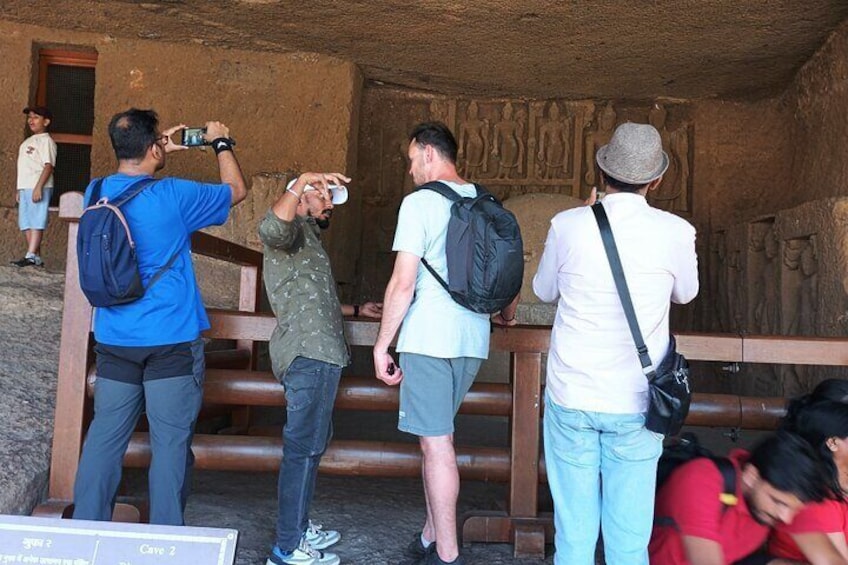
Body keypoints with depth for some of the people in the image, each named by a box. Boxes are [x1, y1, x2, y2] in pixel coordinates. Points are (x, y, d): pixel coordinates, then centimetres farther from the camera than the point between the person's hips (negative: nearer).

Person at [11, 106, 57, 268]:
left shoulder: (46, 140, -3)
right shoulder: (27, 142, 23)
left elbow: (49, 165, -13)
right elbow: (24, 168, 23)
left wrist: (38, 187, -21)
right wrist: (19, 189, 19)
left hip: (39, 188, -9)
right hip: (25, 188, 9)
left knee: (36, 222, -12)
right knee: (26, 224, 4)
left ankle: (31, 256, -16)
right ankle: (36, 257, 5)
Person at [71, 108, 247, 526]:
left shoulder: (96, 192, 2)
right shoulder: (174, 195, -13)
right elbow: (237, 190, 2)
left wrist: (161, 154, 23)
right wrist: (221, 143, 15)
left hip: (114, 339, 5)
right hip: (172, 341, -5)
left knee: (105, 436, 14)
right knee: (170, 441, 4)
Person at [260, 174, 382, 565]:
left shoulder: (307, 238, 29)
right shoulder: (294, 229, -3)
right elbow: (270, 228, -30)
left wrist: (357, 310, 35)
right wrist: (302, 181, -40)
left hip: (316, 354, 11)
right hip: (309, 354, -11)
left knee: (311, 444, 18)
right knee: (304, 448, -6)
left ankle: (298, 528, 30)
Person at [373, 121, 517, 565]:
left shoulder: (420, 202, -8)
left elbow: (403, 282, -14)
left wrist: (381, 345, -6)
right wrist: (507, 313, 37)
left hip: (429, 340, -7)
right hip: (472, 341, 7)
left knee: (436, 444, 1)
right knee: (436, 438, 17)